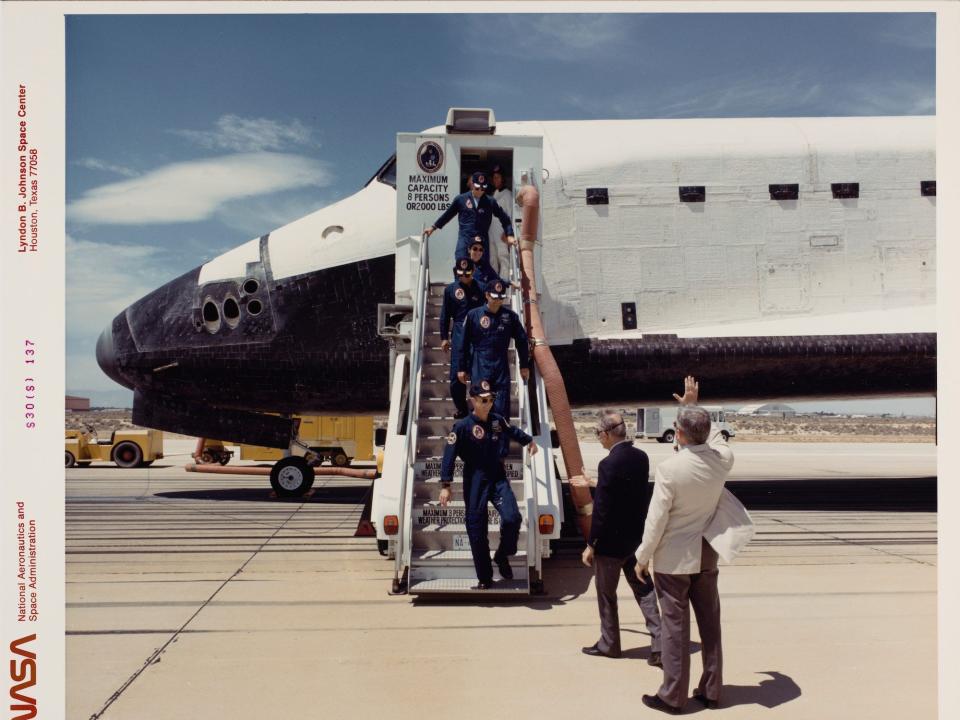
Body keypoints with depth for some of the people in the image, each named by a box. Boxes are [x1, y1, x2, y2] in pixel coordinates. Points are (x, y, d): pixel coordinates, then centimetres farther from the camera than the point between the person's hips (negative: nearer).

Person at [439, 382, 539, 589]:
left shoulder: (498, 420, 2)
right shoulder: (463, 426, -12)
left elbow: (513, 432, 24)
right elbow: (449, 455, -13)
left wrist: (529, 441, 40)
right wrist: (445, 485, -18)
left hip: (498, 478, 3)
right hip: (475, 483, -3)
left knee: (512, 518, -17)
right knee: (477, 532, 1)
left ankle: (502, 556, 12)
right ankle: (484, 580, 17)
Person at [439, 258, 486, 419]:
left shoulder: (480, 289, 0)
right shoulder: (450, 289, 4)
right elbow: (445, 315, 9)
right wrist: (444, 337, 7)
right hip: (459, 335, 1)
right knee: (456, 375, 0)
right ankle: (461, 409, 15)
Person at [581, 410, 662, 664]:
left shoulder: (609, 464, -23)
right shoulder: (641, 457, 0)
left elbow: (601, 509, -21)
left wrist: (591, 544, -11)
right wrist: (593, 484, 20)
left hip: (611, 540, -7)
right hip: (637, 538, 7)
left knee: (606, 594, 11)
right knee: (643, 589, 14)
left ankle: (609, 644, 24)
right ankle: (659, 642, 9)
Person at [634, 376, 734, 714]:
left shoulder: (670, 469, -23)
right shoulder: (723, 459, -9)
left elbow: (656, 519, -18)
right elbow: (713, 435, 17)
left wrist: (643, 557, -6)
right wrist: (693, 406, 25)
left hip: (673, 558, -5)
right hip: (706, 554, 5)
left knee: (675, 626, 4)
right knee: (710, 623, 15)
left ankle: (672, 696, 14)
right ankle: (711, 690, 26)